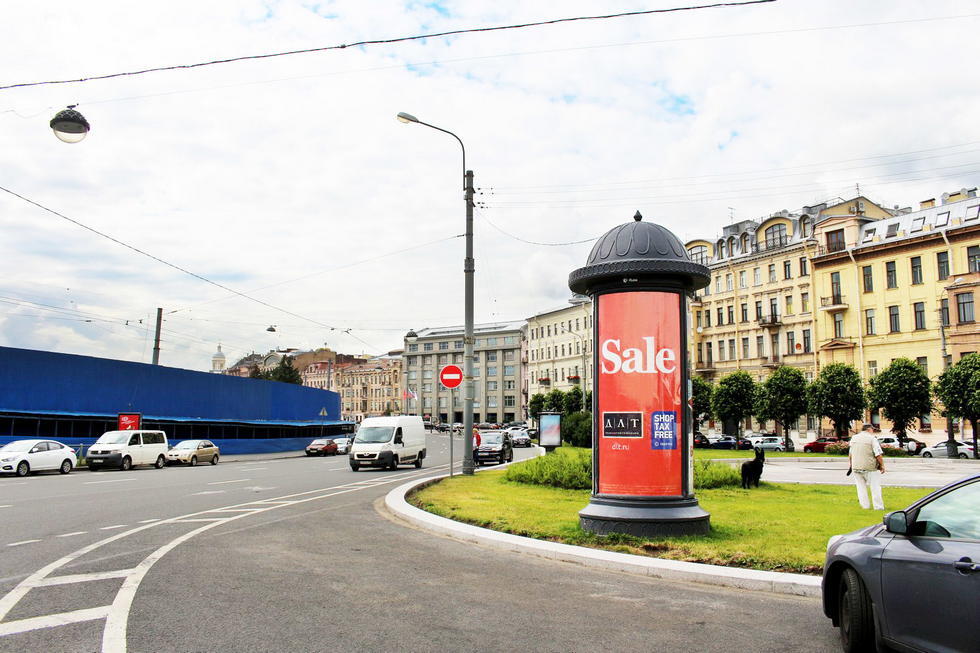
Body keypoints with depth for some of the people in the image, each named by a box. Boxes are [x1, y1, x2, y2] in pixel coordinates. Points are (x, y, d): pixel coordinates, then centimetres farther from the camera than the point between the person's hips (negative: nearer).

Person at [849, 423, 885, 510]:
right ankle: (878, 506, 6)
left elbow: (850, 454, 16)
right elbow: (878, 455, -13)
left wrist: (851, 465, 24)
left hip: (856, 467, 5)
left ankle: (865, 505, 14)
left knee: (861, 486, 12)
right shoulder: (872, 438, -9)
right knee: (875, 487, 4)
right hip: (870, 468, -5)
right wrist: (882, 466, -3)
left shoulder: (854, 438, 9)